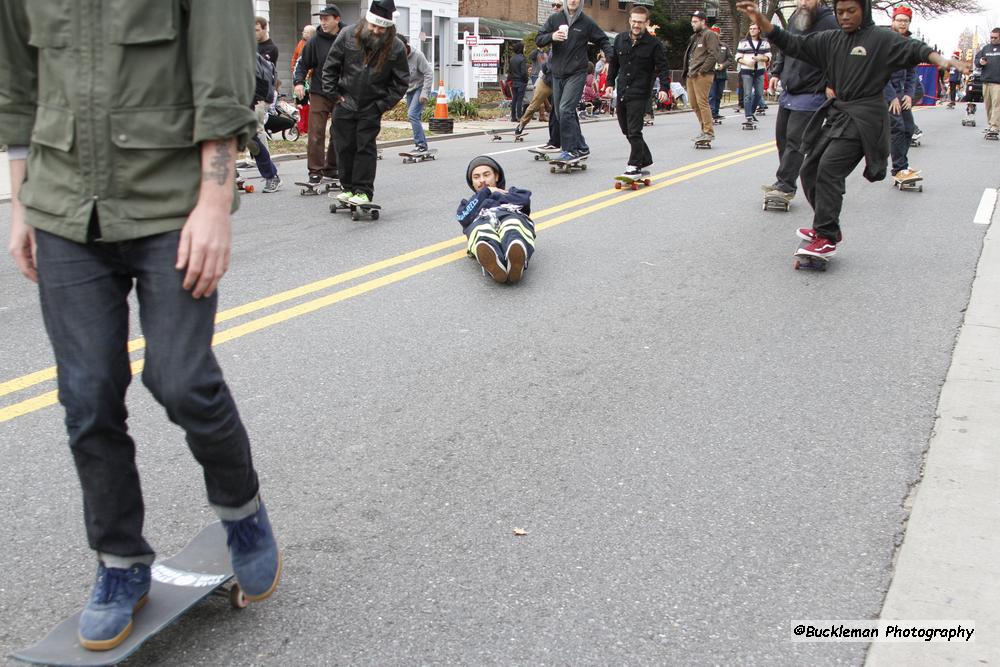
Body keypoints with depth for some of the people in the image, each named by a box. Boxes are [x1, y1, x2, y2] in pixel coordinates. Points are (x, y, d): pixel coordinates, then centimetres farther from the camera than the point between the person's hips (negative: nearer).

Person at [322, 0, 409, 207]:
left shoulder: (396, 48, -9)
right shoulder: (347, 36, -5)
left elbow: (401, 82, -1)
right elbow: (330, 67, 3)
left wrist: (383, 104, -6)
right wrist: (334, 94, -1)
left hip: (371, 108, -2)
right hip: (345, 104, 2)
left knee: (366, 148, -2)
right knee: (345, 147, 6)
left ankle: (364, 191, 3)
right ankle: (348, 188, 18)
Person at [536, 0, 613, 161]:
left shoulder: (587, 22, 1)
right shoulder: (554, 19, 6)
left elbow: (603, 41, 10)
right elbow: (539, 40, 3)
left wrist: (611, 60, -6)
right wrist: (552, 36, -17)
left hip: (576, 74, -5)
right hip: (557, 74, 5)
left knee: (565, 109, -19)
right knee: (559, 112, 8)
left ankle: (571, 149, -14)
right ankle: (581, 147, 19)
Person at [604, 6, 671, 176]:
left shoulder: (654, 44, -7)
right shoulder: (620, 39, 7)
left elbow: (663, 68, -7)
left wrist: (664, 88, -19)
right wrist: (610, 82, 14)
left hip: (639, 93, -6)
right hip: (622, 93, 6)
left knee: (634, 131, -11)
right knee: (626, 129, 13)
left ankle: (635, 164, -2)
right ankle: (645, 159, 26)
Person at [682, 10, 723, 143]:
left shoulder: (709, 35, -5)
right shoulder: (693, 37, 23)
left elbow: (714, 55, -15)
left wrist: (702, 70, -17)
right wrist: (686, 71, 14)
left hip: (702, 75, -9)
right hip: (691, 75, 9)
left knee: (702, 103, -12)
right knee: (694, 104, 8)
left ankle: (709, 132, -9)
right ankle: (706, 125, 18)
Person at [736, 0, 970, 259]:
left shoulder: (881, 38, -5)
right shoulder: (830, 40, 10)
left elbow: (913, 49, -17)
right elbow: (793, 44, 8)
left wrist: (941, 59, -38)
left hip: (864, 118, -7)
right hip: (837, 114, 7)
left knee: (829, 168, -21)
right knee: (809, 170, 7)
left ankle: (827, 238, -18)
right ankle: (826, 228, 24)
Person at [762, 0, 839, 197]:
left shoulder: (830, 23, -14)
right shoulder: (794, 20, 8)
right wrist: (776, 72, 16)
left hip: (809, 95, -8)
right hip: (787, 92, 8)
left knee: (794, 141, -10)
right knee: (781, 137, 12)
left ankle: (786, 185, -5)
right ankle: (784, 181, 22)